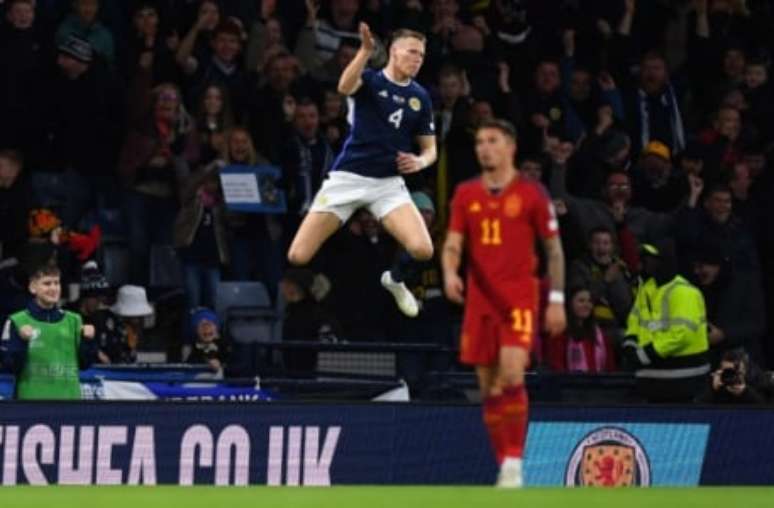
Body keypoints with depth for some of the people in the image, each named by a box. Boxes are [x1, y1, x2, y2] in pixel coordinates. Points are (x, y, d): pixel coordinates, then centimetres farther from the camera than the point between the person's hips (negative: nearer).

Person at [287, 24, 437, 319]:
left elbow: (430, 149, 13)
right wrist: (366, 50, -43)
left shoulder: (420, 97, 7)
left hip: (388, 183, 2)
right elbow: (345, 87, -28)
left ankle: (395, 279, 15)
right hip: (348, 177, -2)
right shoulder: (369, 80, -3)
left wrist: (420, 161, -11)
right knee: (298, 256, -13)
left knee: (422, 249, -21)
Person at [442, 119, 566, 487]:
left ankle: (514, 463, -15)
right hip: (479, 300, 4)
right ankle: (504, 466, 13)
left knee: (511, 377, -20)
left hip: (520, 299, -4)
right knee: (489, 388, 4)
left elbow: (554, 249, 6)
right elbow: (453, 245, 4)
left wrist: (557, 301, 2)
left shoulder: (531, 194, 0)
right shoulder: (465, 195, 9)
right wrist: (450, 273, -18)